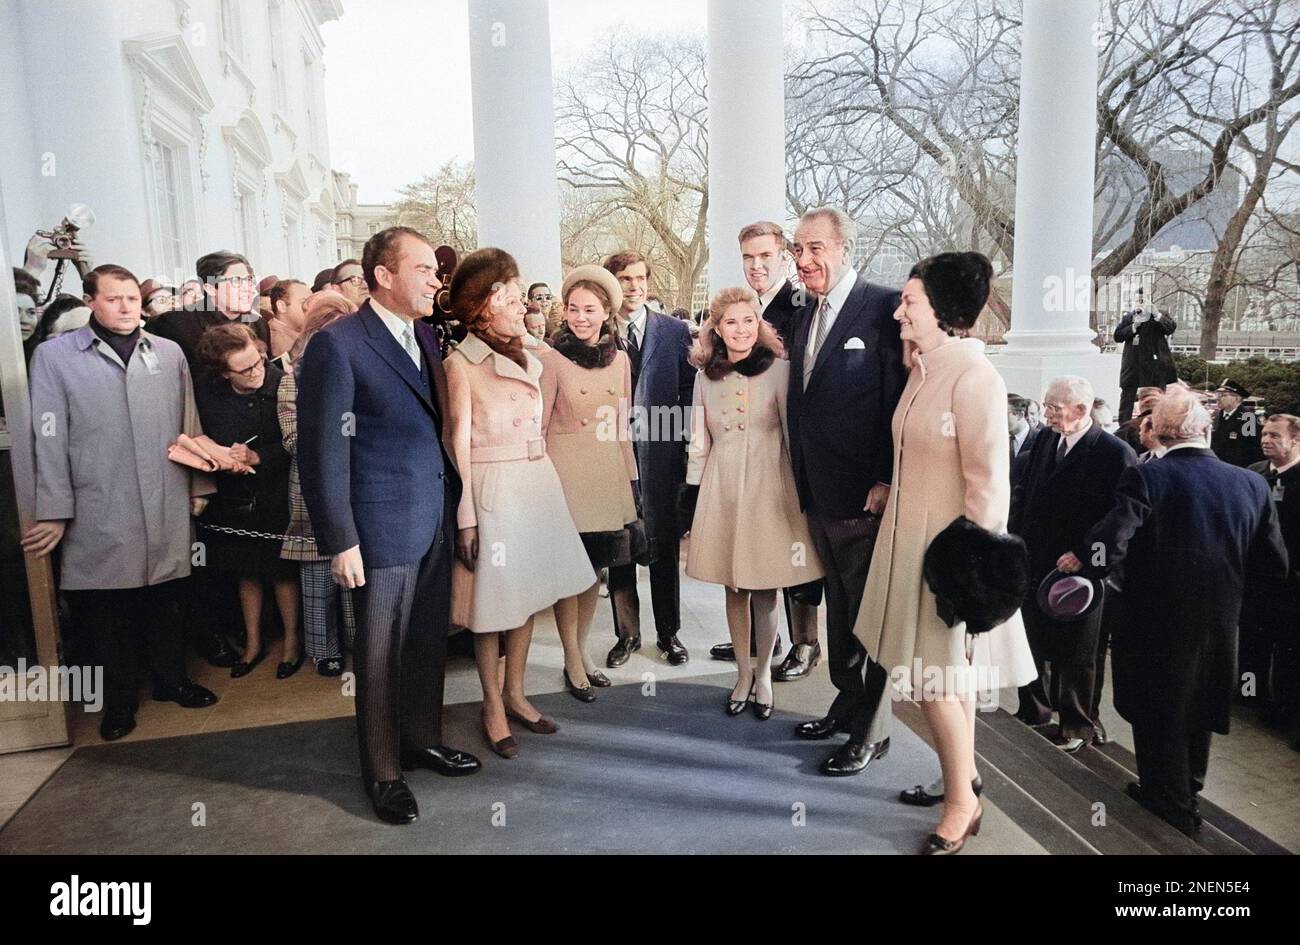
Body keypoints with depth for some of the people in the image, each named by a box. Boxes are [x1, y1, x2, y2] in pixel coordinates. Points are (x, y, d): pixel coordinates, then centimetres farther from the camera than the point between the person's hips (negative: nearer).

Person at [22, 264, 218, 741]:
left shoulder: (169, 353, 8)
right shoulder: (54, 356, 1)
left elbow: (189, 425, 11)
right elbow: (49, 438, -2)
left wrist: (198, 486, 10)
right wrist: (54, 511, -4)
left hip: (167, 508, 2)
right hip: (100, 514, -2)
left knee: (166, 602, 12)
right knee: (107, 611, 8)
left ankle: (172, 679, 31)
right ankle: (119, 701, 24)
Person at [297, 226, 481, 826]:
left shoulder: (426, 335, 8)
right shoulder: (337, 345, -13)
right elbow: (323, 451, -13)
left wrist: (455, 505, 7)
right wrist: (340, 541, -15)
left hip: (437, 521, 6)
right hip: (382, 527, -6)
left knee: (429, 641, 18)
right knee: (380, 653, 9)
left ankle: (422, 739, 38)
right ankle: (383, 771, 27)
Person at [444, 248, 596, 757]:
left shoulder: (528, 359, 11)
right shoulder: (461, 363, -8)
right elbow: (460, 443, -9)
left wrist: (546, 482, 12)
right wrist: (466, 517, -12)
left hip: (537, 484, 6)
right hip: (493, 488, -6)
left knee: (526, 595, 13)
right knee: (492, 601, 5)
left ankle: (515, 694, 29)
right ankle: (493, 706, 21)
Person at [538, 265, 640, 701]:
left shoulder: (619, 359, 7)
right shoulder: (552, 358, -7)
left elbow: (621, 425, 12)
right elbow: (539, 425, -6)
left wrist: (631, 477, 11)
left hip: (608, 472, 5)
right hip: (567, 471, -4)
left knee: (595, 567, 12)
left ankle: (582, 652, 27)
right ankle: (573, 662, 16)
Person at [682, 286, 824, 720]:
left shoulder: (778, 369, -6)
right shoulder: (706, 374, 6)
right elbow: (700, 440, 10)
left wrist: (802, 494, -1)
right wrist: (693, 492, 10)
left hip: (768, 485, -3)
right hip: (721, 487, 3)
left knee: (765, 589, 5)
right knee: (734, 588, 10)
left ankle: (763, 674, 25)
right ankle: (743, 672, 27)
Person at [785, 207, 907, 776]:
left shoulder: (884, 307, -12)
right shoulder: (807, 315, 12)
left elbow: (898, 398, -16)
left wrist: (886, 481, -18)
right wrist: (802, 482, 11)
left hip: (865, 493, -8)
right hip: (819, 493, 8)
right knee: (838, 604, 20)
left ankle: (871, 732, 18)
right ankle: (847, 703, 37)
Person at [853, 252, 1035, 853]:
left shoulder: (974, 377, -19)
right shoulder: (921, 368, 6)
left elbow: (989, 483, -19)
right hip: (912, 538, 8)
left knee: (936, 679, 2)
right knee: (947, 678, 20)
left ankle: (962, 803, 22)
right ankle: (962, 775, 38)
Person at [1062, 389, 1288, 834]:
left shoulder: (1145, 477, -18)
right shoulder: (1252, 484, -5)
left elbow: (1109, 545, -29)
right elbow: (1274, 564, 1)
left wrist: (1080, 560, -10)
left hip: (1155, 625, -4)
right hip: (1219, 628, 4)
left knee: (1158, 713, 16)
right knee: (1197, 706, 25)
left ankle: (1172, 803, 30)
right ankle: (1188, 787, 44)